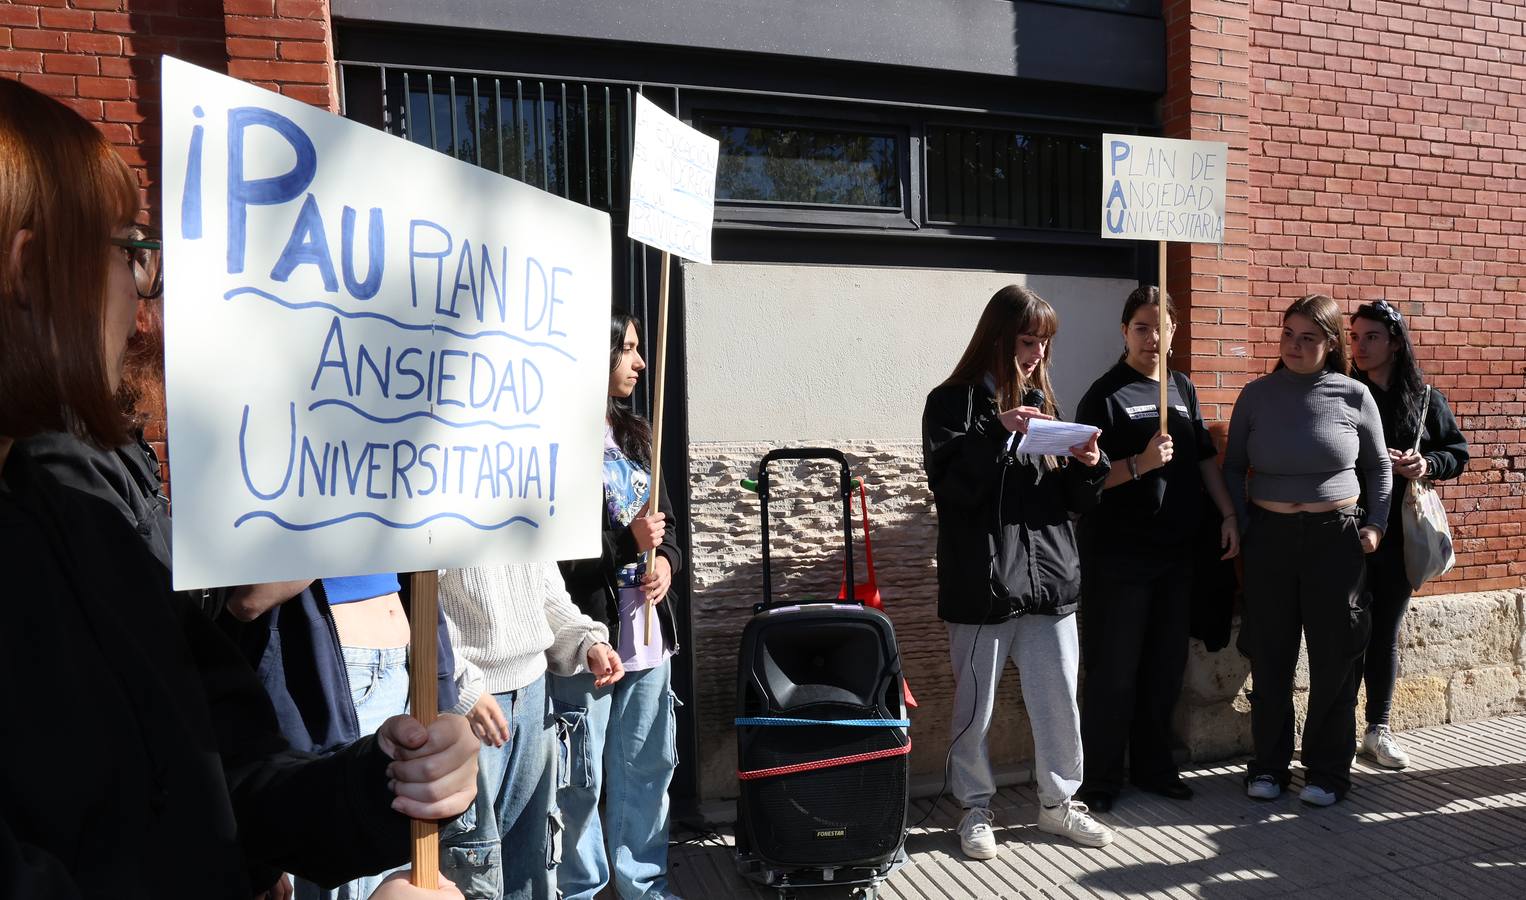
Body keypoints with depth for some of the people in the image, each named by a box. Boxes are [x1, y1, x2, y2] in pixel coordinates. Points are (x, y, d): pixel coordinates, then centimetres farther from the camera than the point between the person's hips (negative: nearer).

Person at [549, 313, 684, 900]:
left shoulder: (634, 434, 13)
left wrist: (666, 560, -1)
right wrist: (628, 542, -18)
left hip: (647, 630, 8)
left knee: (649, 765, 16)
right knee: (582, 778, 5)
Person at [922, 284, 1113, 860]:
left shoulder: (1042, 402, 14)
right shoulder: (954, 402, -3)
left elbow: (1074, 502, 14)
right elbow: (950, 489, -14)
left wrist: (1090, 466, -6)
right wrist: (998, 432, -22)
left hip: (1050, 578, 5)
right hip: (981, 583, -5)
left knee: (1060, 702, 11)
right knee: (975, 705, 7)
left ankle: (1058, 801, 30)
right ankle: (976, 809, 25)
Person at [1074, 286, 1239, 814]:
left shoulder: (1182, 388, 11)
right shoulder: (1105, 395, -7)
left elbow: (1205, 457, 16)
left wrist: (1229, 516, 9)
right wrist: (1140, 463, -25)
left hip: (1175, 551, 6)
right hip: (1118, 555, -6)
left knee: (1166, 667, 13)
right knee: (1114, 672, 0)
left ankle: (1153, 767, 28)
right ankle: (1100, 780, 13)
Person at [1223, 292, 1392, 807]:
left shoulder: (1353, 396, -1)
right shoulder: (1258, 394, 0)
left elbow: (1377, 466, 10)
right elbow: (1233, 466, 6)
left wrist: (1376, 523, 2)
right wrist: (1239, 524, -3)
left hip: (1335, 538, 0)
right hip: (1269, 537, 1)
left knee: (1334, 658, 6)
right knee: (1268, 658, 7)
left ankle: (1328, 771, 20)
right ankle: (1268, 765, 20)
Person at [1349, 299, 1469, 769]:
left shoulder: (1424, 398, 4)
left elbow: (1458, 453, 11)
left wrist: (1428, 464, -10)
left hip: (1399, 535, 3)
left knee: (1385, 634, 12)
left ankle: (1378, 730, 25)